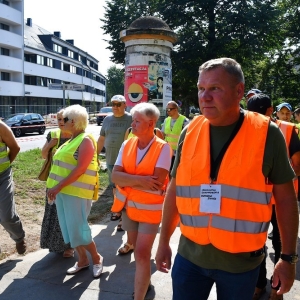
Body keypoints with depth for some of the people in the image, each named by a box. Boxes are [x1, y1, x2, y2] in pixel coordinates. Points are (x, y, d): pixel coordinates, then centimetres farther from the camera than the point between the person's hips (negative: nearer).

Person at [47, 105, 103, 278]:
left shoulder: (86, 140, -13)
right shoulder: (72, 140, 15)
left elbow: (80, 169, -21)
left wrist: (58, 186, -22)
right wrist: (55, 186, 7)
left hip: (77, 191, -9)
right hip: (63, 190, 9)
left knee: (78, 229, -4)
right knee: (70, 229, 12)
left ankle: (97, 258, 17)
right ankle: (82, 260, 26)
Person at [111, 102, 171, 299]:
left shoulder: (163, 148, -16)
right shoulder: (127, 145, -2)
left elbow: (157, 182, -25)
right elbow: (115, 175, -10)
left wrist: (127, 181, -16)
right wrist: (139, 180, -24)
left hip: (150, 208, -5)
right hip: (128, 206, 6)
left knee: (142, 255, -5)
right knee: (139, 251, 21)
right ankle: (145, 281, 43)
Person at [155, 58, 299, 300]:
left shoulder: (267, 134, -11)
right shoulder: (189, 132, -3)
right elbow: (175, 190, 5)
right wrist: (164, 241, 10)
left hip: (241, 260, -2)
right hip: (190, 255, 2)